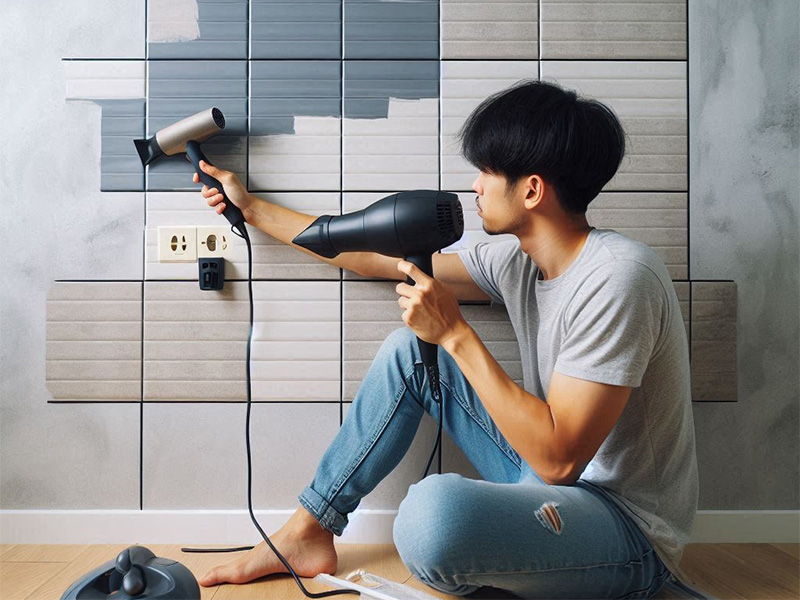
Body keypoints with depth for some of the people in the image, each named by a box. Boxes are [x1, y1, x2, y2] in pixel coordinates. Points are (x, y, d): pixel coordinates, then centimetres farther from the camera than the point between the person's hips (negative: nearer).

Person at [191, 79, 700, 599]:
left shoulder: (617, 278, -25)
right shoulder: (519, 259, 0)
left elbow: (558, 457, -28)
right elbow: (379, 259, 7)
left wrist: (455, 333, -25)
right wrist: (251, 208, 15)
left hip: (631, 533, -7)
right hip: (550, 479, 8)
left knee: (435, 507, -37)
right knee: (407, 350, 3)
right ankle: (308, 534, 10)